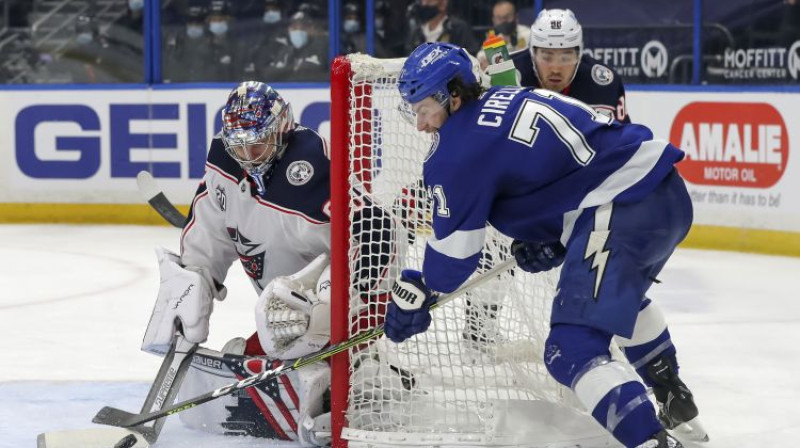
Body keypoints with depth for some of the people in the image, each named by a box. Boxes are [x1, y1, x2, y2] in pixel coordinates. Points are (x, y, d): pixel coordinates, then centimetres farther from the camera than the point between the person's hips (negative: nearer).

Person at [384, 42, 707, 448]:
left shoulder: (460, 145, -5)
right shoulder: (508, 100, 21)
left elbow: (454, 247, 0)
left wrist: (415, 293, 14)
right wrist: (550, 241, 21)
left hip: (623, 210, -10)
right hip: (668, 193, 10)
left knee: (572, 349, -9)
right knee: (621, 293, 38)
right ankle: (677, 406, 48)